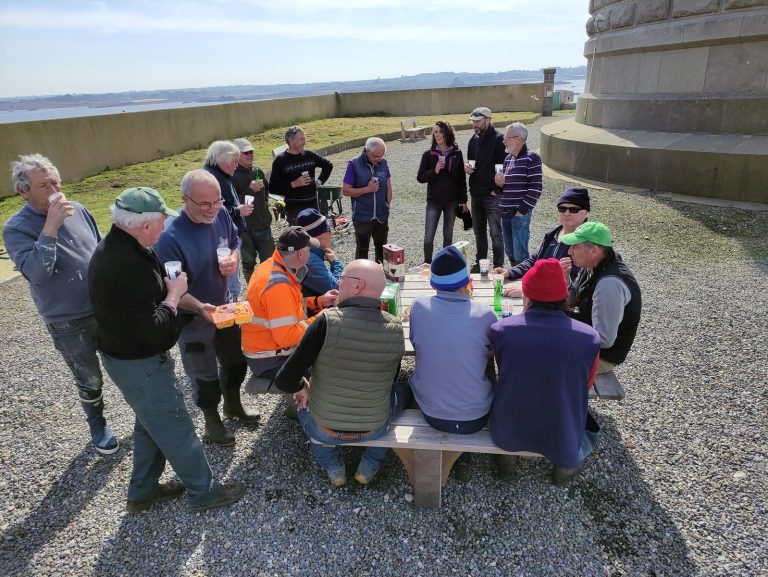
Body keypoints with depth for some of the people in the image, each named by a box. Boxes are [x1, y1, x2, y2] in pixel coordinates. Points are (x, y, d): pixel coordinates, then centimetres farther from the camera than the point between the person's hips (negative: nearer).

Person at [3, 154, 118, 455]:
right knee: (90, 381, 16)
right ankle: (98, 426, 42)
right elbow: (36, 274, -28)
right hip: (69, 324, -3)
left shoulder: (78, 210, -3)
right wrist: (50, 227, -32)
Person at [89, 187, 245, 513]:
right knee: (176, 430, 7)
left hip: (131, 355, 10)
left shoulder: (122, 246, 0)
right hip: (140, 365, -10)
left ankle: (142, 493, 42)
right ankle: (203, 492, 27)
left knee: (151, 423, 25)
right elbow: (153, 329, -31)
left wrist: (199, 306, 5)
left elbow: (162, 285, 12)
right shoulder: (125, 267, -33)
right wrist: (174, 295, -17)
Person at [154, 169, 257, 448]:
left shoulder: (220, 214, -12)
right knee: (205, 375, 12)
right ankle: (212, 422, 40)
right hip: (194, 317, -6)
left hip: (225, 305, 6)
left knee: (236, 359, 23)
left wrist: (234, 258, -14)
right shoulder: (170, 237, -30)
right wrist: (201, 308, -38)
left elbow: (235, 240, 7)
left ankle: (233, 405, 51)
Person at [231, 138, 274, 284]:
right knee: (248, 262, 11)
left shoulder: (258, 171, 6)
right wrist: (250, 189, -21)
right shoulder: (232, 175, -11)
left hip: (263, 224, 4)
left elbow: (268, 192, 22)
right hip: (244, 227, -4)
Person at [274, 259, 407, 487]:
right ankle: (370, 464, 28)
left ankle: (333, 467, 25)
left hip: (324, 430, -1)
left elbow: (285, 381, -20)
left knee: (304, 398, 32)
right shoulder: (396, 327, -13)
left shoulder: (327, 321, -24)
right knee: (402, 389, 30)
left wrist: (302, 387, 1)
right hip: (374, 429, 1)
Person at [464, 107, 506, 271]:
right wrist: (467, 167, 1)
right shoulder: (474, 139, 13)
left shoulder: (498, 139, -11)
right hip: (476, 193, 8)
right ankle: (480, 263, 28)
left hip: (492, 194, -7)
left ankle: (498, 266, 9)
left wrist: (497, 189, -17)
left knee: (495, 233, -1)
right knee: (479, 232, 16)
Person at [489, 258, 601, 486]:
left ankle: (506, 461, 36)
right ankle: (565, 467, 32)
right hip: (563, 440, 0)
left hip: (508, 433, 0)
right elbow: (585, 387, 0)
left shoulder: (501, 330, -19)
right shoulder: (590, 338, -18)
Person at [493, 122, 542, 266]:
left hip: (520, 214, -7)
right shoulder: (508, 158, 14)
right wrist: (500, 183, 1)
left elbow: (535, 188, -13)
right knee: (510, 252, 14)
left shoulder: (531, 158, -8)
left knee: (520, 255, -5)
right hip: (505, 213, 7)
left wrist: (522, 210, -14)